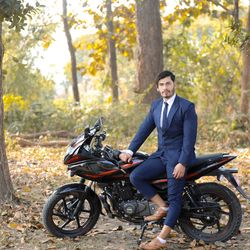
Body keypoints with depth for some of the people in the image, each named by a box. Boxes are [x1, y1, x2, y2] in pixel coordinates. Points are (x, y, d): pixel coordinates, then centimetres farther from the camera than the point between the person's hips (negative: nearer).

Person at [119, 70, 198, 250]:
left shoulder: (187, 107, -10)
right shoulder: (156, 105, 10)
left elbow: (190, 137, -14)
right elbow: (145, 129, 10)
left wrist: (182, 163, -21)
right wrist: (130, 151, -1)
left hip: (179, 155, -7)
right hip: (161, 154, 7)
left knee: (174, 198, -8)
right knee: (135, 176, -12)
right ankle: (162, 207, 0)